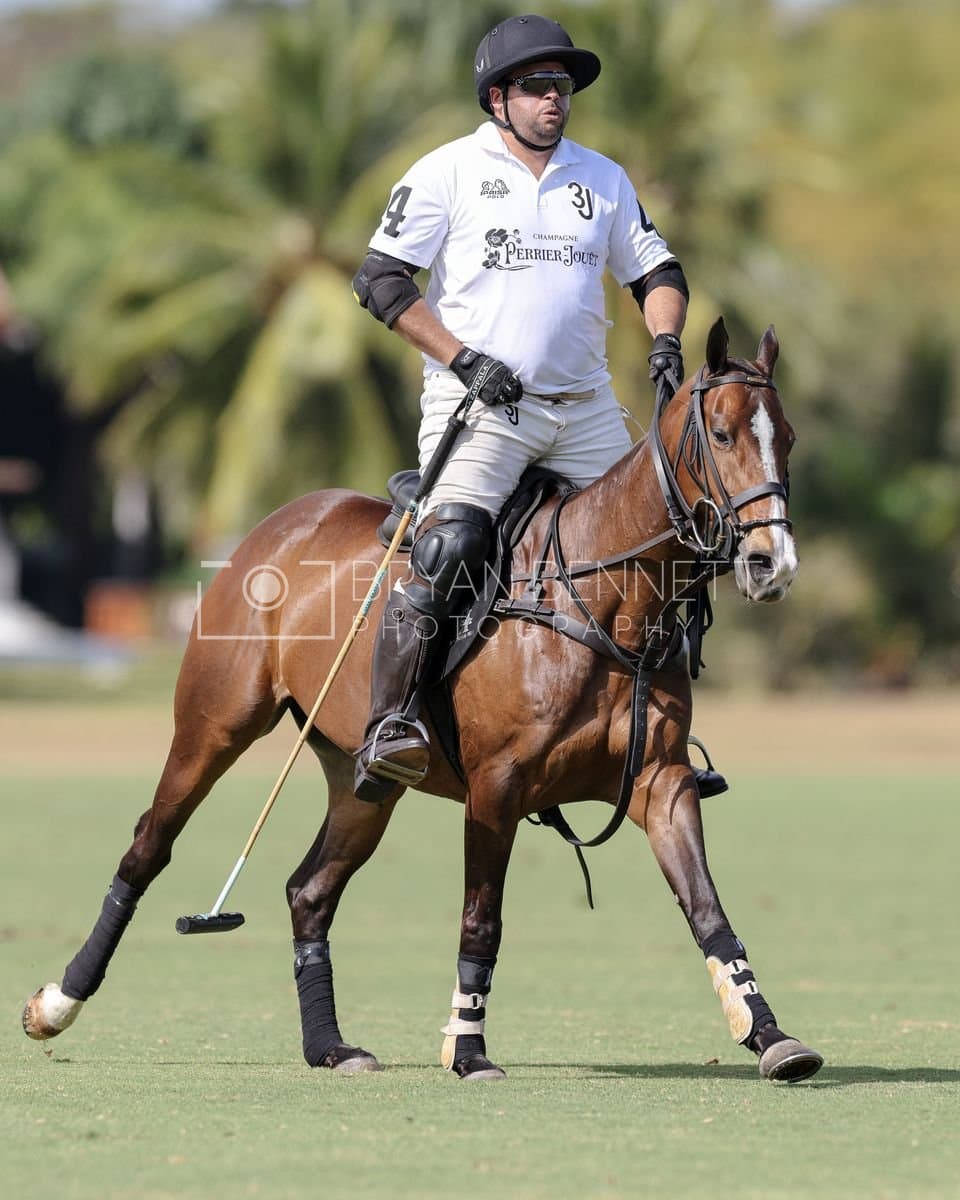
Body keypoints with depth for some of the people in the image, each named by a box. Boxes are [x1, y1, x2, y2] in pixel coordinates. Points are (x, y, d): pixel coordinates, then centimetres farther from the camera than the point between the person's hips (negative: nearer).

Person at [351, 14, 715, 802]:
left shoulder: (604, 179, 12)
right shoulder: (448, 172, 0)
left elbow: (656, 271, 19)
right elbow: (380, 278, -4)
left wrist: (664, 338, -3)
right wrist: (464, 359, -13)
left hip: (585, 405, 5)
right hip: (480, 406, -5)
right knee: (448, 545, -25)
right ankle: (388, 728, -29)